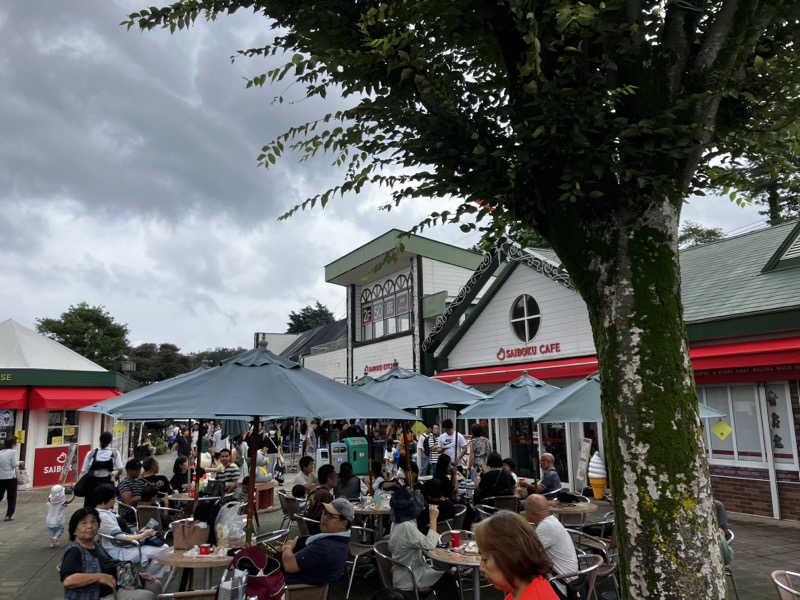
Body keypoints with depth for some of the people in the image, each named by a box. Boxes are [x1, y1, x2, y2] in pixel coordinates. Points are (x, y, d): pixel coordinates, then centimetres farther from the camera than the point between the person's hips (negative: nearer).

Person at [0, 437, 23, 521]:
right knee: (11, 497, 7)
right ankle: (9, 515, 9)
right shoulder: (13, 452, -10)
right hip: (10, 478, -5)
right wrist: (20, 463, 7)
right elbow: (14, 464, -12)